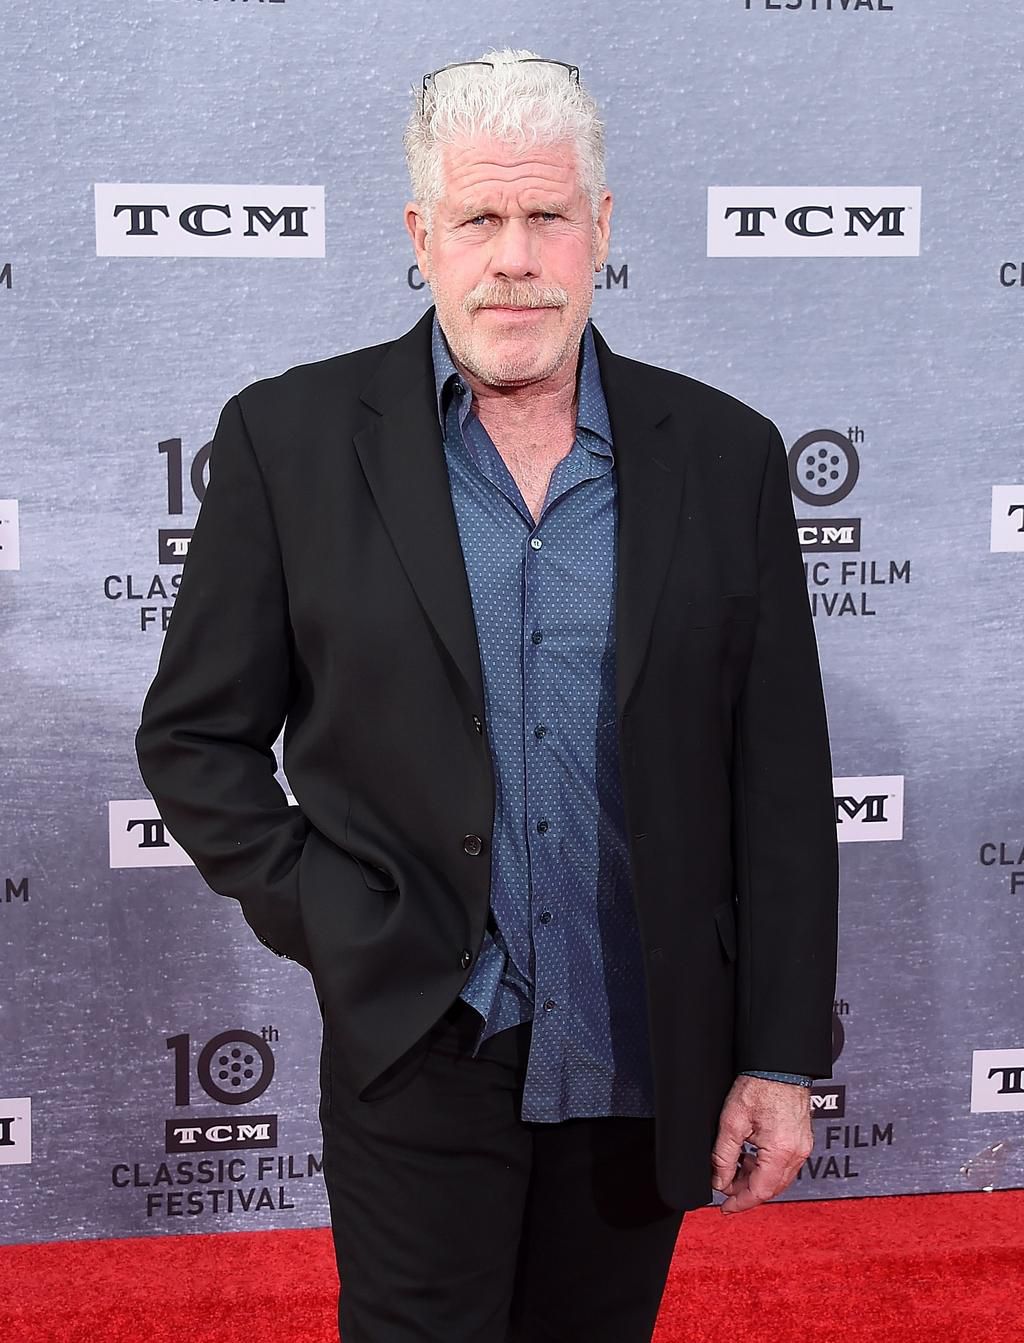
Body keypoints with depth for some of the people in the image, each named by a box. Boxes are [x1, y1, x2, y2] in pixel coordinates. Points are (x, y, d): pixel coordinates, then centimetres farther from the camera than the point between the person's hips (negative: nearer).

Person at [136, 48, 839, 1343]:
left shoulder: (725, 455, 0)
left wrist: (780, 1057, -1)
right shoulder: (291, 438, -4)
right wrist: (324, 928, -8)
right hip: (417, 1070, -2)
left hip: (644, 1075, 3)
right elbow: (194, 737, 1)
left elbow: (782, 785, 0)